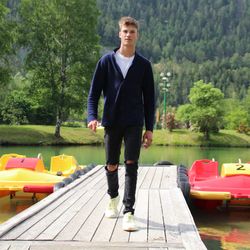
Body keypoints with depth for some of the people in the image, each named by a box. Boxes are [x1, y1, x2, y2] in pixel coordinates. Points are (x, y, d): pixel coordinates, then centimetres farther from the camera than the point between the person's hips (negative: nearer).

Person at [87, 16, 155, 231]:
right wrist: (92, 117, -12)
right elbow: (94, 91, 3)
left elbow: (149, 98, 6)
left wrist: (149, 128, 2)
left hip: (134, 123, -1)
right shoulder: (106, 61, 3)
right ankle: (113, 198, 39)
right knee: (111, 166, 10)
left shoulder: (143, 64, 4)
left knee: (131, 165, -11)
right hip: (112, 121, 1)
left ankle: (128, 213, -10)